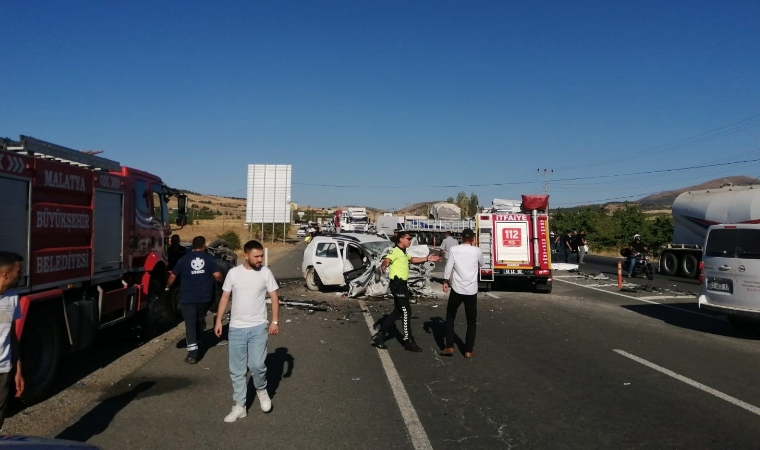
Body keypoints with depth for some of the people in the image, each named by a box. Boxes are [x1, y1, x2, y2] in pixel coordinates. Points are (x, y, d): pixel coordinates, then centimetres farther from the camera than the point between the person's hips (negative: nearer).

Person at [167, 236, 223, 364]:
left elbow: (173, 276, 7)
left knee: (190, 325, 0)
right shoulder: (209, 258, -2)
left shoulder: (184, 259, 1)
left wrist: (168, 286, 26)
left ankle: (192, 354, -7)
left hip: (188, 298, -1)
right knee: (200, 320, 23)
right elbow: (217, 276, -11)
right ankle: (197, 343, 38)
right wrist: (221, 281, 11)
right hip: (205, 297, 1)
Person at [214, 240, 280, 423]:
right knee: (236, 370, 7)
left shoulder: (266, 272, -4)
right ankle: (239, 407, 20)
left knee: (257, 365, -9)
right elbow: (225, 298, 6)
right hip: (236, 328, 2)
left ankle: (262, 390, 22)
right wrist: (218, 320, 3)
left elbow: (274, 297, -1)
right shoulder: (233, 273, -1)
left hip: (258, 327, -2)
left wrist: (275, 321, -7)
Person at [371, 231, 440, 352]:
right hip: (397, 284, -10)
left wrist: (427, 258, 26)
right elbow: (387, 260, -33)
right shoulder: (395, 251, -14)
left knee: (398, 312, 13)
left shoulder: (403, 252, 18)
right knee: (406, 312, -5)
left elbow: (412, 259, 34)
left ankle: (380, 335, 18)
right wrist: (384, 265, -56)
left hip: (402, 284, 10)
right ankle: (408, 342, 4)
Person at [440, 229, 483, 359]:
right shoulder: (477, 251, -2)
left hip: (457, 288, 0)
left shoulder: (454, 250, -5)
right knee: (471, 321, 11)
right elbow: (481, 265, 16)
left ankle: (449, 347, 11)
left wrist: (445, 282, 8)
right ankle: (468, 351, 10)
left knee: (450, 317, 16)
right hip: (471, 290, 0)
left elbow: (448, 267, -4)